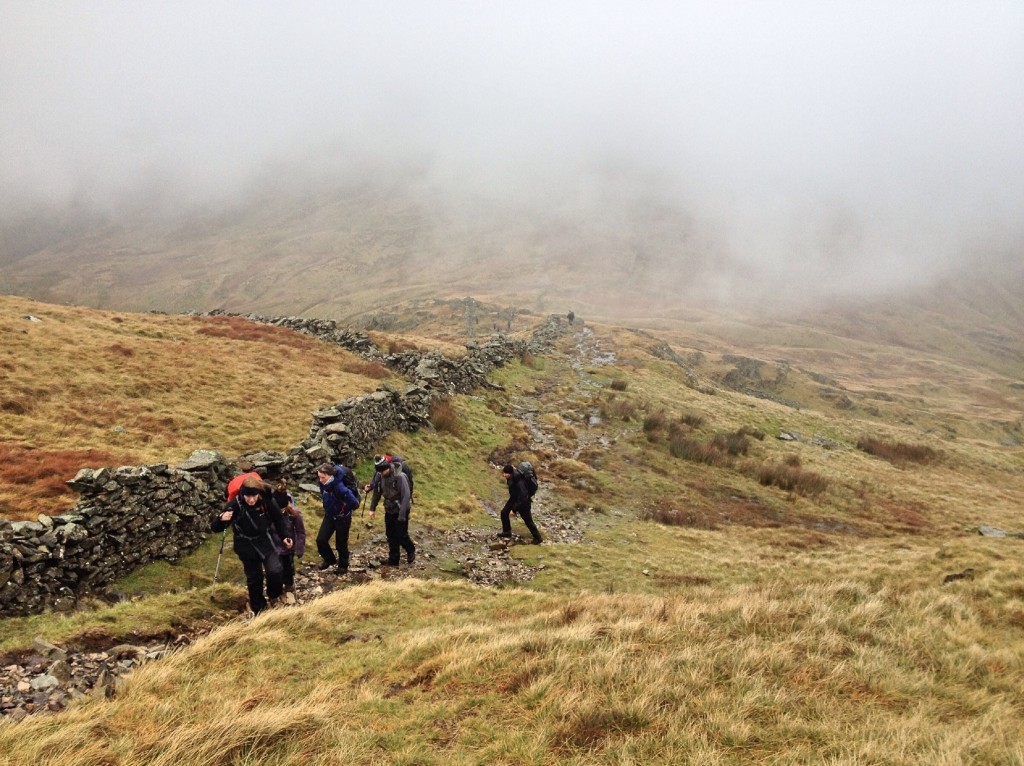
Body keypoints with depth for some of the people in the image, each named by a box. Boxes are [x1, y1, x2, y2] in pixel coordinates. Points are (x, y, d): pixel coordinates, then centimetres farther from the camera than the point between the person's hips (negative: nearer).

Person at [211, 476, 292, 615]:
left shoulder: (266, 501, -20)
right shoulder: (235, 505, -25)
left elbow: (278, 519, -1)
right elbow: (215, 528, -23)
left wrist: (285, 536, -2)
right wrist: (221, 519, -43)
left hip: (264, 540, 1)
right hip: (246, 545, -1)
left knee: (275, 570, -15)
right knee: (254, 577, 9)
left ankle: (273, 596, 17)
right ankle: (258, 609, 31)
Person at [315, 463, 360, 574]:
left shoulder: (339, 487, -34)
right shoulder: (323, 483, -13)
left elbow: (354, 503, -34)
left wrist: (344, 509, -15)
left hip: (342, 518, -6)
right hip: (329, 516, 6)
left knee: (341, 543, 8)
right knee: (321, 540, 2)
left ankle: (343, 565, 32)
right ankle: (330, 560, 27)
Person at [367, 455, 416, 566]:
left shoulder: (400, 477, -23)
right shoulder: (381, 477, -3)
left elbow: (406, 496, -25)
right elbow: (377, 492, 11)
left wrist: (402, 514, -27)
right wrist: (372, 508, 6)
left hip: (400, 511, -6)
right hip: (389, 511, 6)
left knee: (401, 535, 0)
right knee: (391, 536, 10)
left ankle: (411, 551, 27)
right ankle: (393, 559, 20)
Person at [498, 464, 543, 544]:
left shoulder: (520, 483, -40)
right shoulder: (511, 477, -15)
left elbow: (523, 499, -37)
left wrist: (514, 510, -34)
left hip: (523, 502, -8)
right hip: (514, 498, 8)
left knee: (528, 521, 8)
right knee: (504, 513, 13)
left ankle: (538, 538, 28)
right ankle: (507, 531, 34)